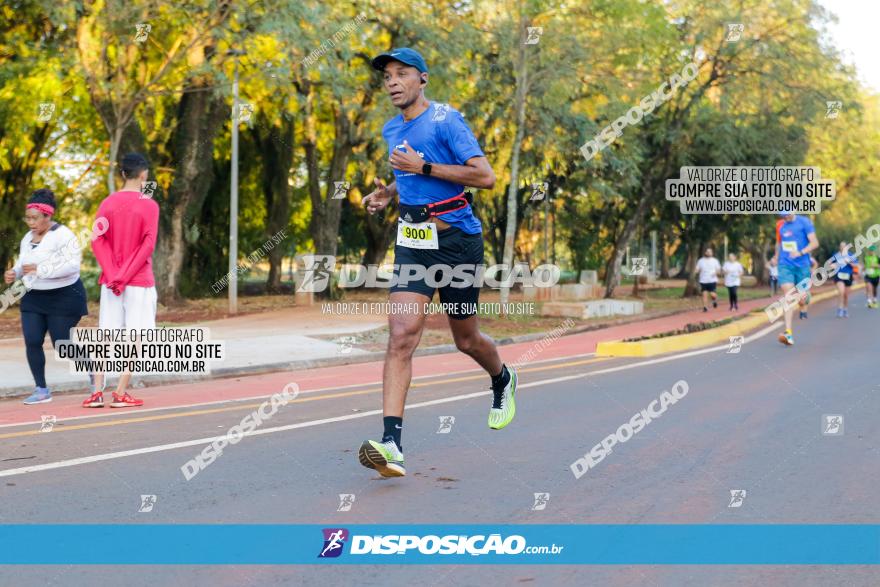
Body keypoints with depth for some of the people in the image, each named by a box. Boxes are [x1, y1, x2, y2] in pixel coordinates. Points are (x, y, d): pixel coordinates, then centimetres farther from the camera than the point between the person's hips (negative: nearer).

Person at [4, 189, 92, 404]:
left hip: (63, 298, -7)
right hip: (33, 298, 7)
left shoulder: (63, 235, -15)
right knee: (32, 342, -5)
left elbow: (72, 265, -25)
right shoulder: (28, 238, 10)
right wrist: (14, 273, -1)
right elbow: (23, 263, 22)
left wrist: (40, 269, -28)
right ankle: (41, 389, 6)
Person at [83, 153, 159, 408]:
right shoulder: (149, 205, -6)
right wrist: (125, 276, -13)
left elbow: (98, 241, -2)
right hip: (139, 282, -4)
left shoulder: (108, 203, 6)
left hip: (110, 282, 4)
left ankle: (97, 392, 0)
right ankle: (121, 393, -4)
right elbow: (148, 244, -15)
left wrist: (113, 275, -6)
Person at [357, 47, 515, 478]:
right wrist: (389, 192, 10)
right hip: (412, 243, 5)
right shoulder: (392, 130, 12)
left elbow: (485, 177, -18)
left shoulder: (445, 120, -10)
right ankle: (391, 443, -23)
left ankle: (503, 382, 47)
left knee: (466, 340, 12)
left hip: (457, 240, -5)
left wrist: (423, 168, -20)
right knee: (401, 336, -14)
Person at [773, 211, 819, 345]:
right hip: (785, 265, 2)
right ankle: (789, 332, -20)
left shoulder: (804, 222, -5)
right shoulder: (780, 225, 9)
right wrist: (776, 257, 20)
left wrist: (800, 252, -23)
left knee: (801, 300, 2)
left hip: (802, 265, -2)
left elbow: (815, 243, -10)